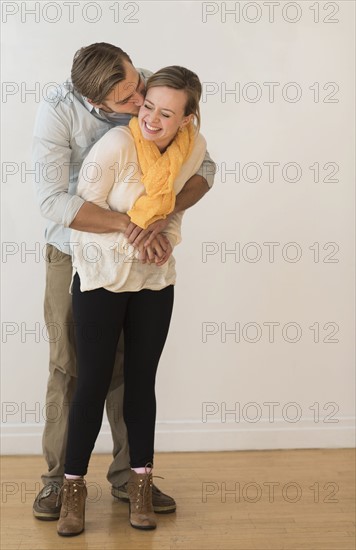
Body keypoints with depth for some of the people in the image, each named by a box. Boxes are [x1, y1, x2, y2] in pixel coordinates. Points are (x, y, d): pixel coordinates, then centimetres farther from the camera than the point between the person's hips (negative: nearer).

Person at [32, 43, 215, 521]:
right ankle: (59, 477, 21)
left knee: (130, 365, 8)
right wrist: (127, 223, -37)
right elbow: (53, 201, -33)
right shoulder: (58, 111, -25)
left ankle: (129, 475, 23)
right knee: (69, 366, 5)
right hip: (74, 252, -2)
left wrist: (161, 212, -33)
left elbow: (203, 166, -16)